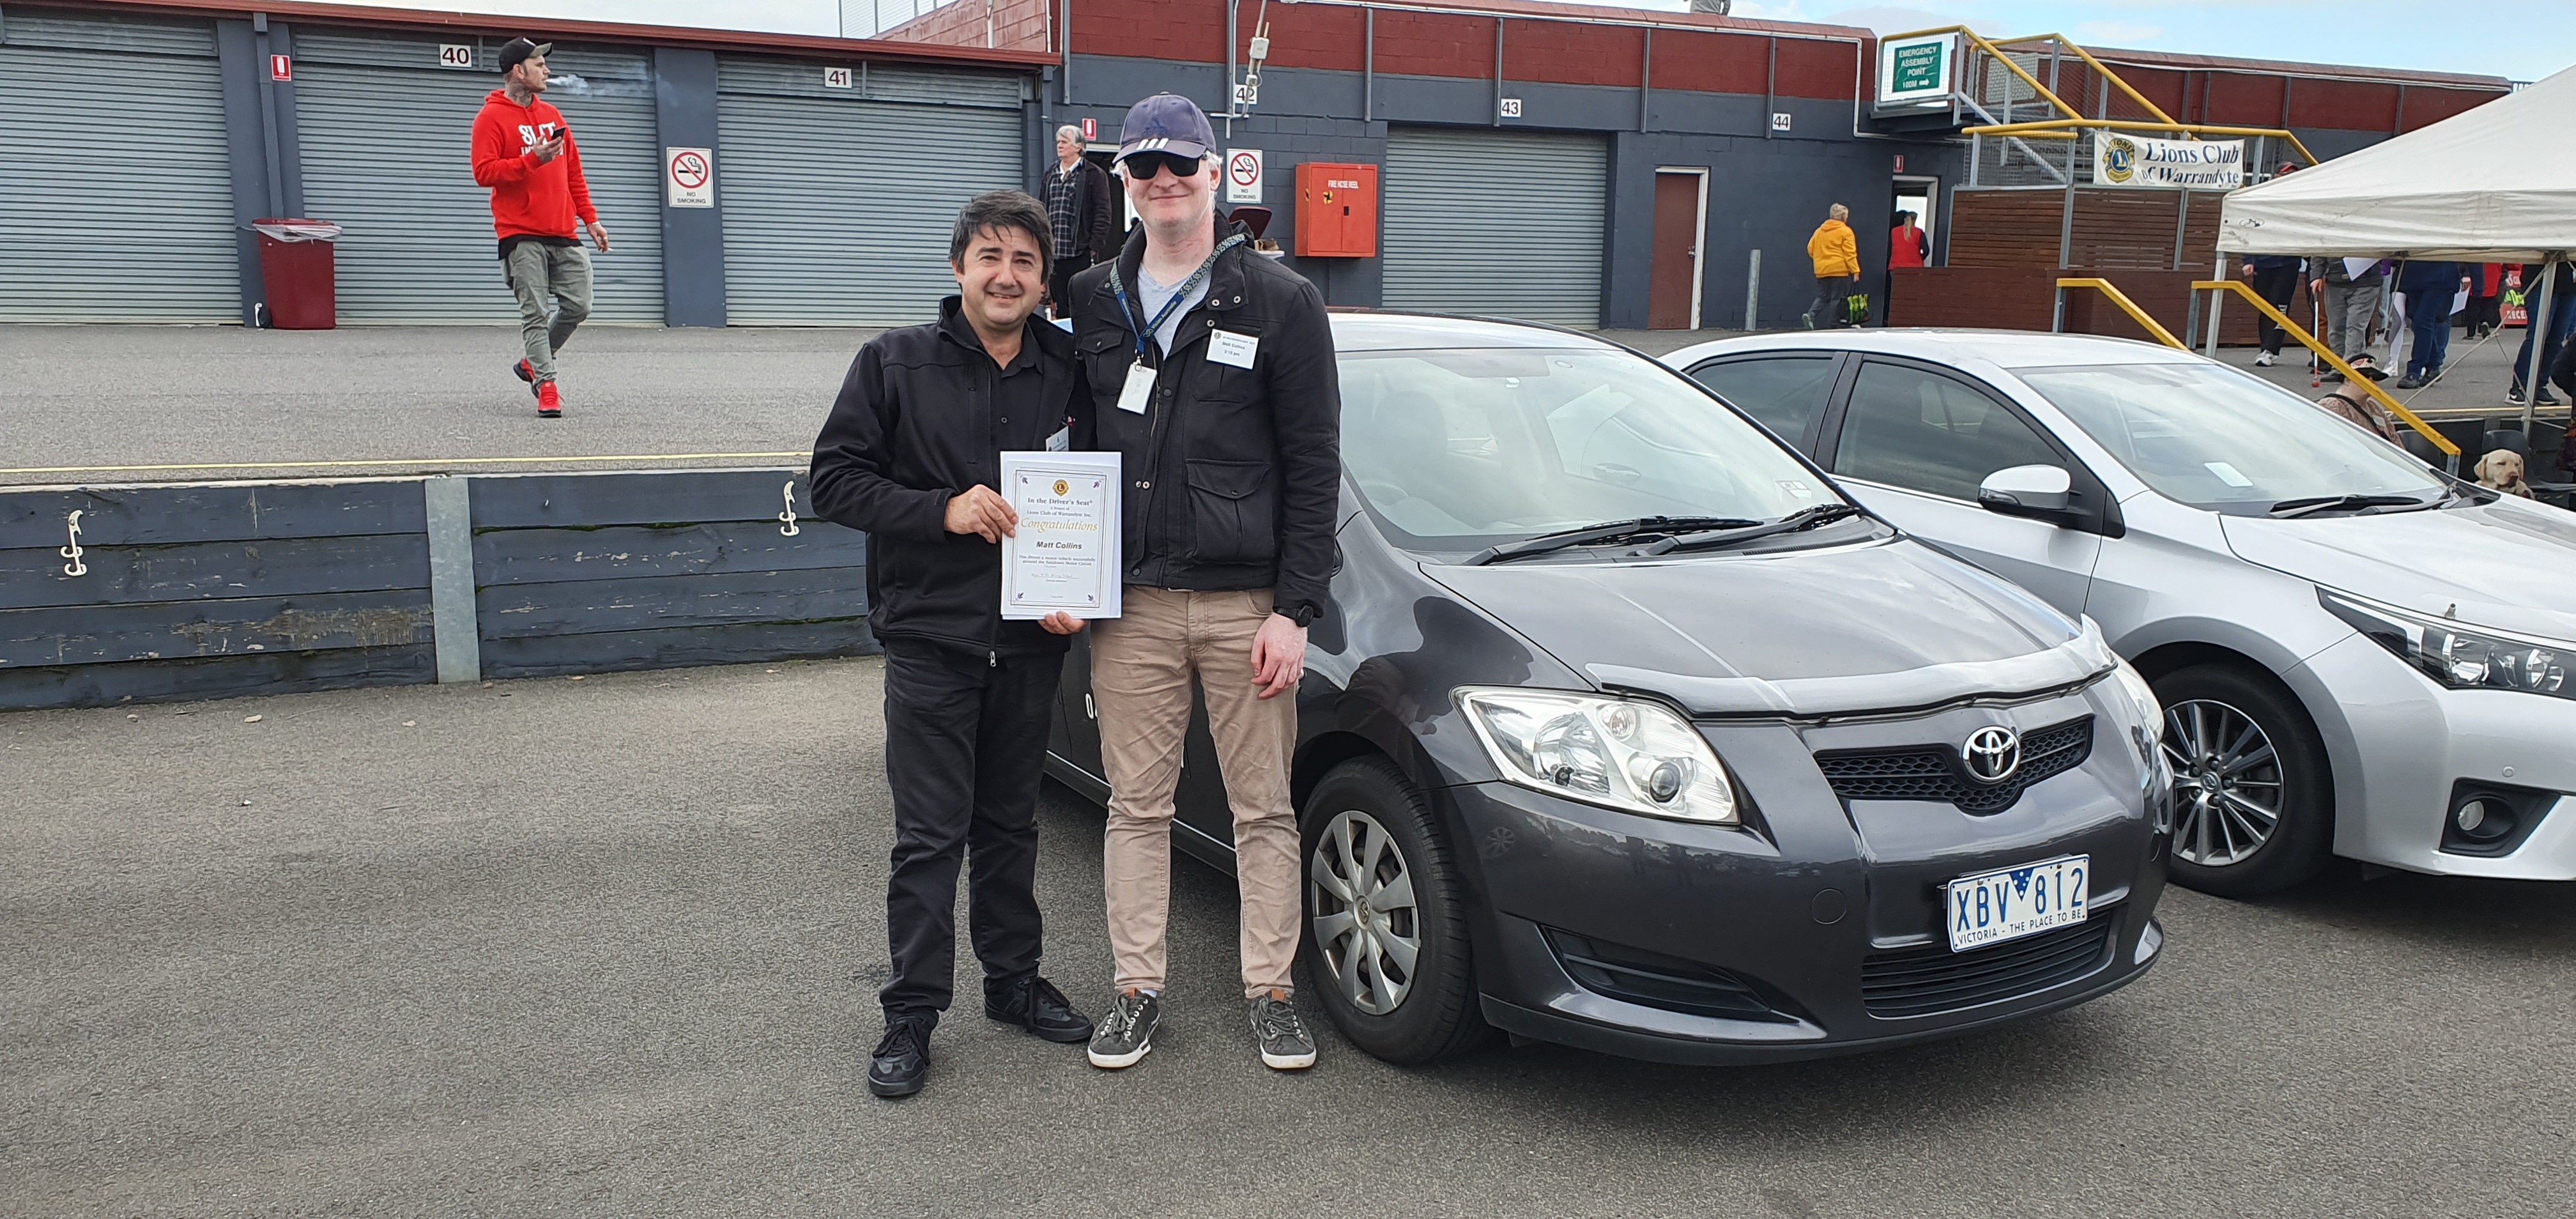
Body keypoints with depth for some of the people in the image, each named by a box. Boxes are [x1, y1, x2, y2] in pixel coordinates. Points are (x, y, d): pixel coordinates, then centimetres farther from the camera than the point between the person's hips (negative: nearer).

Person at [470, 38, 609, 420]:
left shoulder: (552, 115, 18)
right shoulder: (492, 117, -2)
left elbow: (573, 172, 22)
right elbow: (484, 172, -11)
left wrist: (590, 219, 17)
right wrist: (533, 160, -20)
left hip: (563, 234, 6)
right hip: (522, 237, -6)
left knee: (578, 306, 2)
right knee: (536, 314, -7)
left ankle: (532, 365, 22)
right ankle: (546, 388, -4)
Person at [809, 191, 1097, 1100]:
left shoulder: (1072, 372, 5)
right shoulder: (896, 363, -2)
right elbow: (833, 479, -4)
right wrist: (942, 509, -16)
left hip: (1030, 642, 3)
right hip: (929, 639, -3)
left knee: (1010, 826, 15)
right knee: (931, 837, 0)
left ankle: (1014, 982, 30)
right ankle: (911, 1014, 12)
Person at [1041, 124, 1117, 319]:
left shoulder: (1095, 175, -1)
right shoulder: (1050, 175, 17)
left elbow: (1103, 214, -6)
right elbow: (1043, 212, 19)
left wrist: (1094, 248, -12)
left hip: (1081, 254, -5)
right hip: (1054, 253, 6)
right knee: (1059, 308, 7)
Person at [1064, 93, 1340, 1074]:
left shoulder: (1280, 303, 0)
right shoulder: (1095, 301, 10)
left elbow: (1314, 468, -3)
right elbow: (1074, 442, 15)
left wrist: (1294, 610, -9)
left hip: (1246, 605, -2)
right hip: (1130, 604, 3)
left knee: (1263, 808, 6)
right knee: (1137, 805, 9)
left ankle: (1270, 990, 21)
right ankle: (1137, 989, 22)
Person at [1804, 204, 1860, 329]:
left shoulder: (1819, 230, 10)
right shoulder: (1845, 231, -5)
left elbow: (1810, 249, 13)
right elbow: (1850, 254, -11)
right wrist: (1855, 271, -10)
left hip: (1822, 271, 5)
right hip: (1840, 270, -5)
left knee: (1822, 297, 11)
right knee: (1837, 299, 2)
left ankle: (1811, 315, -14)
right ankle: (1832, 325, 2)